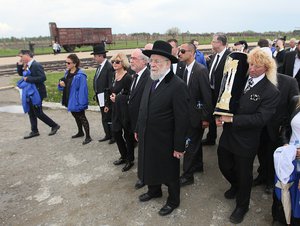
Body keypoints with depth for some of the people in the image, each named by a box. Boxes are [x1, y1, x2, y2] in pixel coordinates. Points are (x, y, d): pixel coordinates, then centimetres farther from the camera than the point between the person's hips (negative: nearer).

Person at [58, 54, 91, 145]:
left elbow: (82, 89, -22)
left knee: (81, 117, -2)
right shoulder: (67, 73, 6)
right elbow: (66, 86, 16)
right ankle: (80, 132, 39)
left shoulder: (80, 75, -20)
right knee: (76, 116, 21)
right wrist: (61, 84, -6)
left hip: (76, 100, -8)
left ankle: (88, 137, 7)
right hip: (70, 100, 8)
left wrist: (81, 102, -25)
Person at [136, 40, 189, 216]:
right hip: (147, 139, 7)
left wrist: (179, 146, -17)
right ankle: (154, 191, 52)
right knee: (151, 167, 25)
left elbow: (182, 119, -20)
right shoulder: (151, 81, 3)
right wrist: (138, 129, 13)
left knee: (170, 173, 15)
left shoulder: (178, 86, -22)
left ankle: (173, 201, 40)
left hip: (165, 142, -7)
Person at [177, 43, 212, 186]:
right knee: (195, 141, 21)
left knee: (190, 144, 0)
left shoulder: (201, 70, -19)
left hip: (197, 114, -8)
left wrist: (206, 118, -17)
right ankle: (198, 165, 40)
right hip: (189, 112, 8)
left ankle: (188, 175, 14)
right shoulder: (186, 69, 5)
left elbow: (207, 95, -19)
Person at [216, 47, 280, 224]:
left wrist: (232, 119, -26)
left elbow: (260, 118, -22)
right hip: (227, 135, 5)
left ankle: (242, 206, 42)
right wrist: (220, 116, -12)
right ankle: (235, 186, 56)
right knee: (224, 166, 21)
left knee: (244, 174, 14)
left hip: (246, 141, -5)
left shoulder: (271, 91, -16)